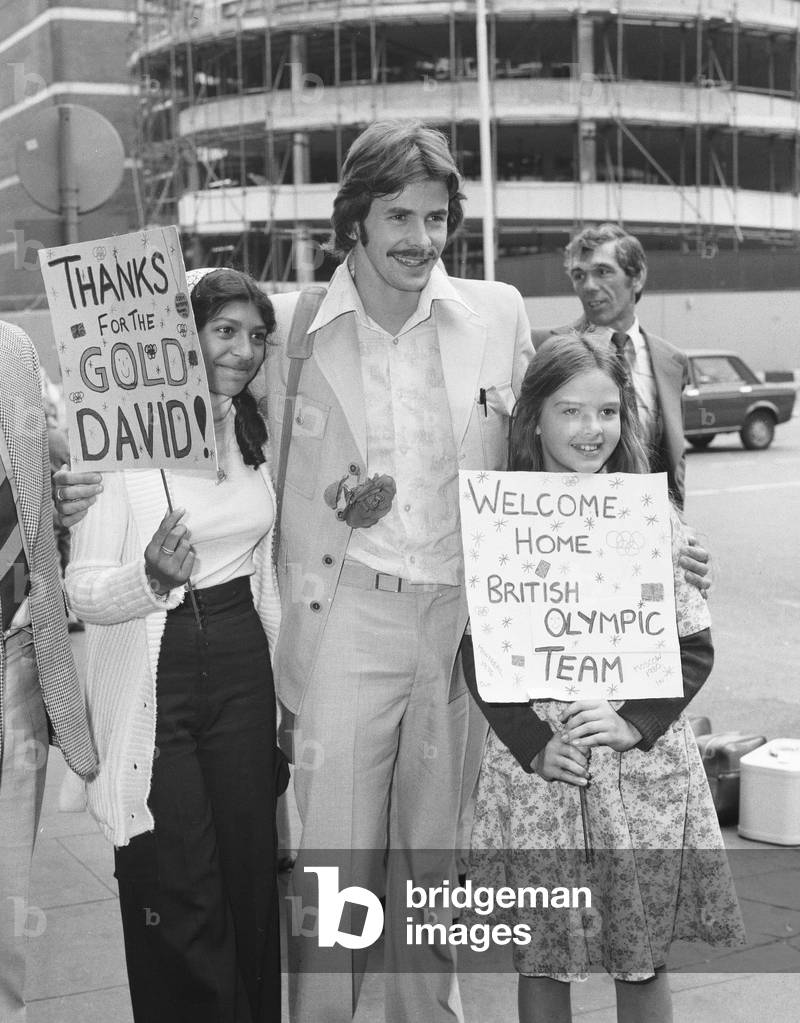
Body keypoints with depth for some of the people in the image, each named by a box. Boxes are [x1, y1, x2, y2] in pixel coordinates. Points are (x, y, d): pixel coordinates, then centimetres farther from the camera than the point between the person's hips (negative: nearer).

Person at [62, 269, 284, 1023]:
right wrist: (153, 577, -32)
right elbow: (83, 589, -12)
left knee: (251, 869, 8)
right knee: (180, 893, -3)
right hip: (152, 677, -5)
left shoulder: (254, 434, 8)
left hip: (241, 662, 5)